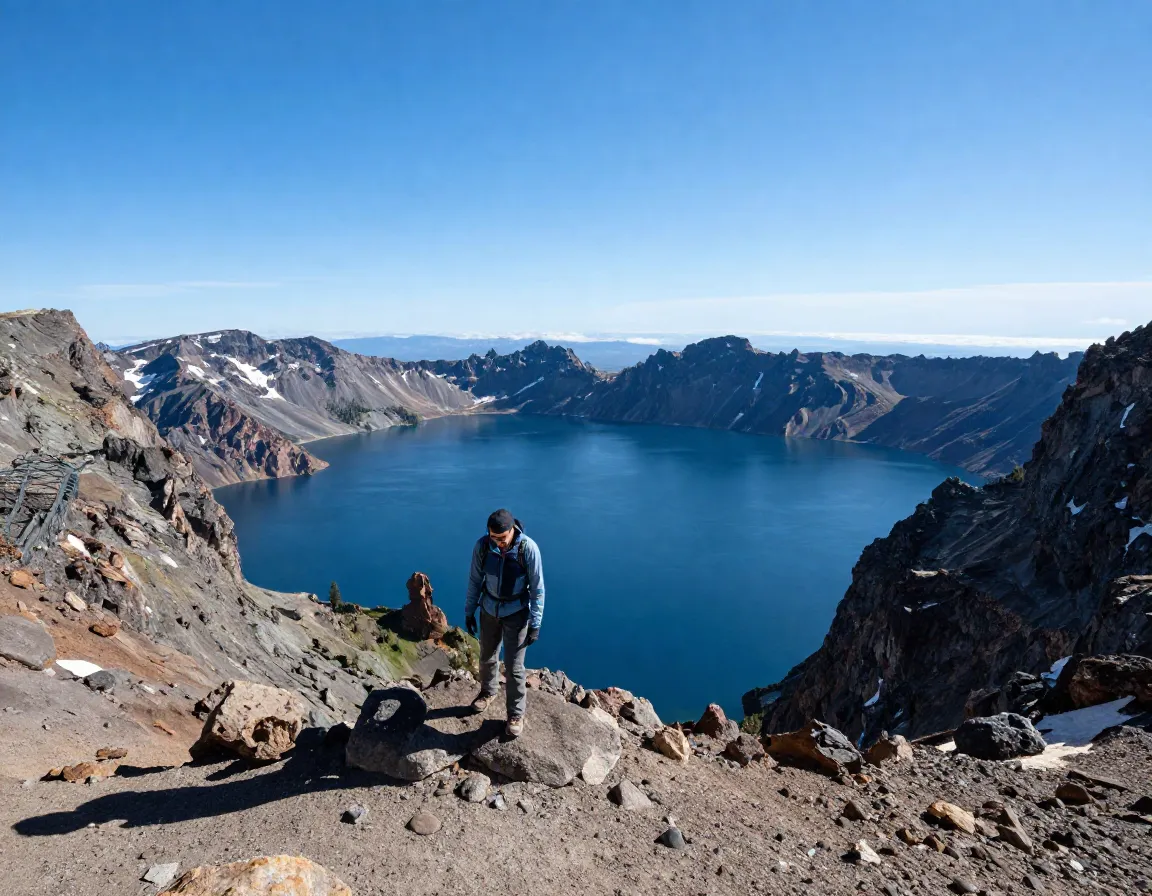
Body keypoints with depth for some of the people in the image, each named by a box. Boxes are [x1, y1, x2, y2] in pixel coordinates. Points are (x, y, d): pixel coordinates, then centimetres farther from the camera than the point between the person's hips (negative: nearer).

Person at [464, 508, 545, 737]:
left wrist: (535, 624, -14)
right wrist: (469, 612, 4)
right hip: (489, 609, 3)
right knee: (487, 657, 21)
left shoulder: (528, 548, -25)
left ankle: (516, 714, 22)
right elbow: (475, 580, -2)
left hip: (517, 612, -3)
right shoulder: (482, 546, -17)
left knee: (514, 666, 2)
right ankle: (488, 692, 49)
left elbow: (537, 588, -16)